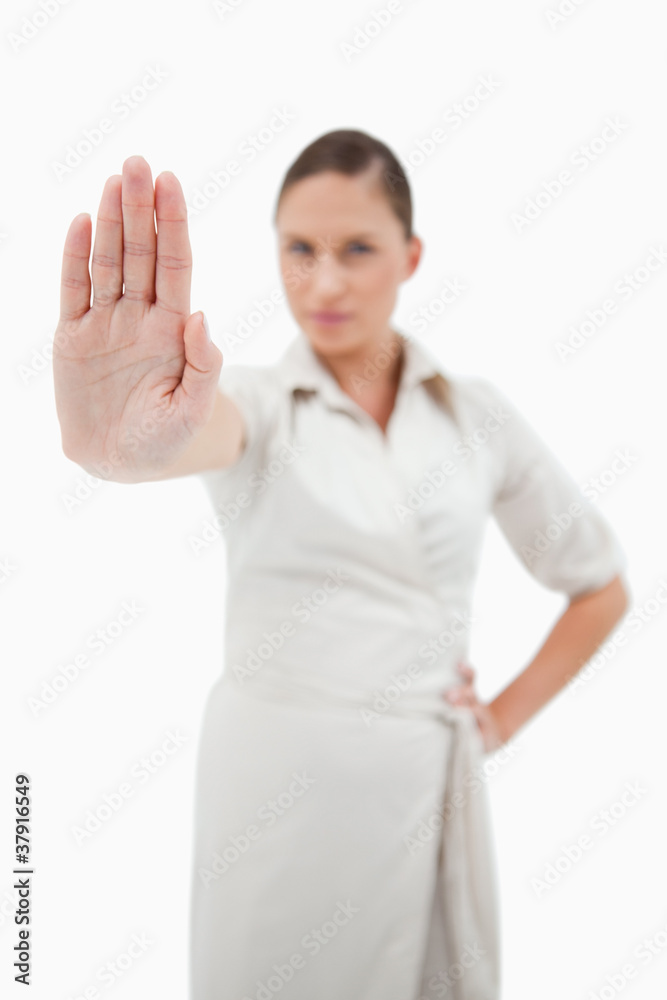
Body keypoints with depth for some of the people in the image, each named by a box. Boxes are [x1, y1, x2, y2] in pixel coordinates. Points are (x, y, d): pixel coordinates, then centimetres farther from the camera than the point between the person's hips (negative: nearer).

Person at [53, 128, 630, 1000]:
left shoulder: (477, 412, 3)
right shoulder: (260, 400, -4)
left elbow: (602, 584, 13)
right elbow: (213, 429, -31)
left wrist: (505, 717, 5)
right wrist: (126, 438, -54)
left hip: (427, 782, 2)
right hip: (280, 777, -2)